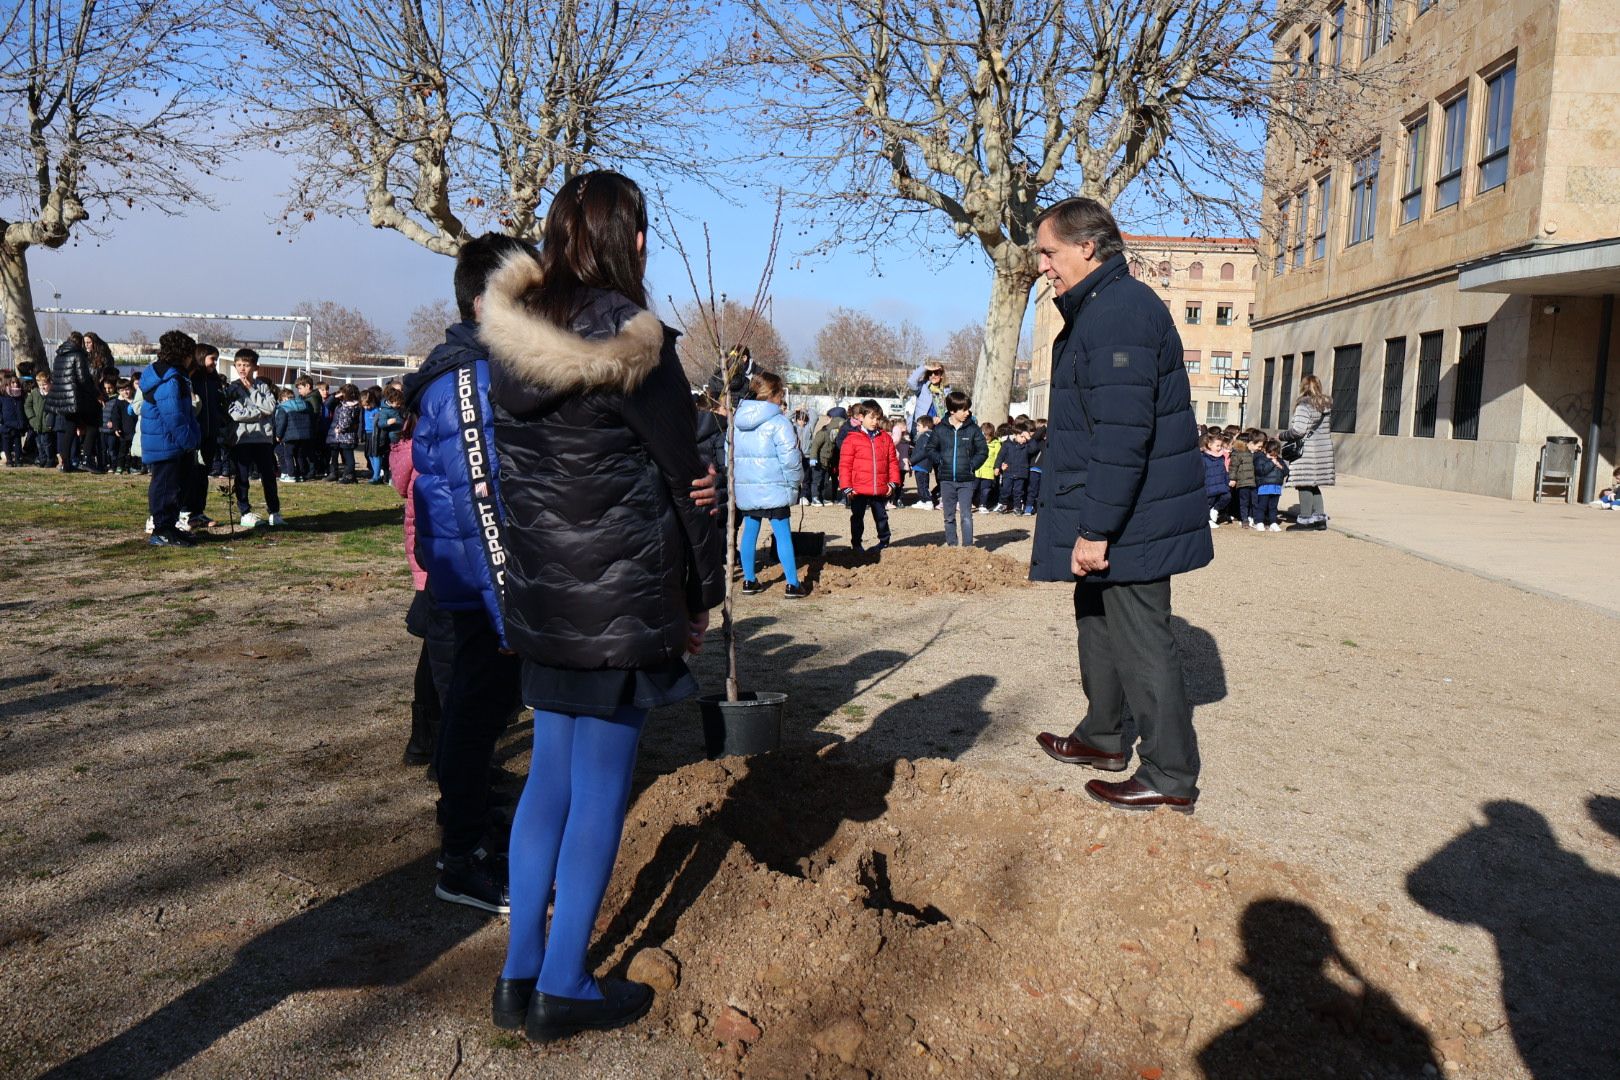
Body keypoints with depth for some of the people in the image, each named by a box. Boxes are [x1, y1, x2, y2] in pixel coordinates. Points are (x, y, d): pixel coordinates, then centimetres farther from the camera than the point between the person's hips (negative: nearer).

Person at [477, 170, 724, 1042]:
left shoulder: (509, 334, 5)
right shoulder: (631, 340, -14)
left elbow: (512, 463, 10)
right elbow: (683, 474, -9)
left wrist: (529, 567, 17)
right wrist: (702, 593, 1)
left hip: (540, 593, 6)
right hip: (622, 596, -6)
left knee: (549, 776, 16)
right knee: (600, 789, 5)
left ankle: (520, 974, 25)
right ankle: (562, 988, 17)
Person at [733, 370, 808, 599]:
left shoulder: (736, 420, 7)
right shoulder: (778, 421, -13)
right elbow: (789, 457, -14)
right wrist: (795, 482, -1)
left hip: (744, 488, 6)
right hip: (773, 488, -6)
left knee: (749, 532, 14)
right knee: (783, 534, 0)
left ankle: (749, 581, 20)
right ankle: (793, 584, 2)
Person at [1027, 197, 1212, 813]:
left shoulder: (1120, 311, -20)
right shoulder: (1098, 309, 15)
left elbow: (1123, 434, -27)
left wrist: (1096, 529, -25)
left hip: (1129, 522, -11)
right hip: (1107, 520, 11)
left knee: (1140, 640, -3)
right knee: (1098, 622, 21)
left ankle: (1170, 777, 9)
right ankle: (1103, 738, 36)